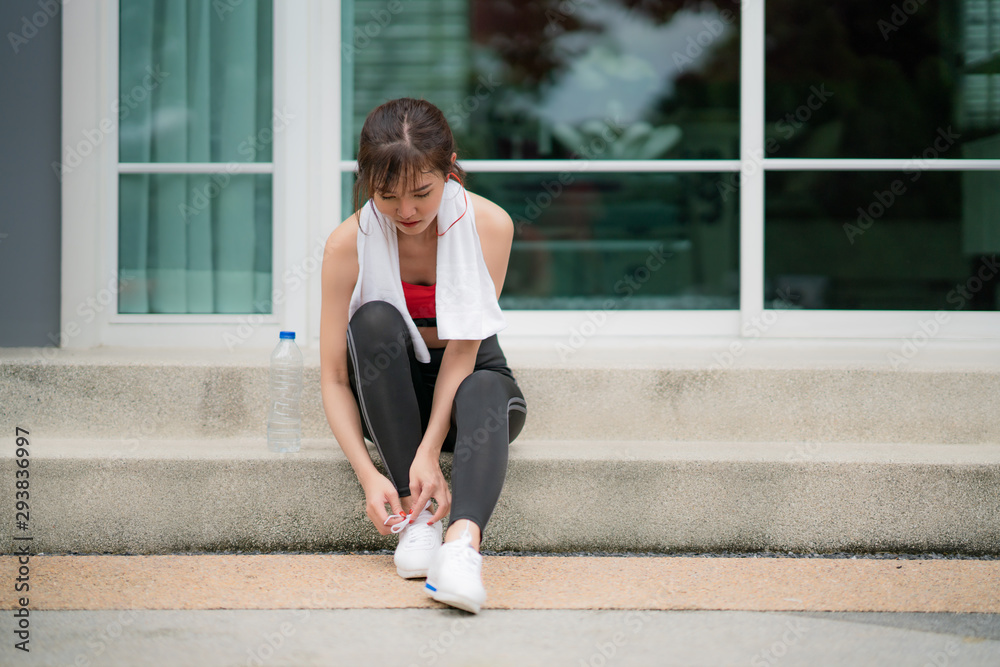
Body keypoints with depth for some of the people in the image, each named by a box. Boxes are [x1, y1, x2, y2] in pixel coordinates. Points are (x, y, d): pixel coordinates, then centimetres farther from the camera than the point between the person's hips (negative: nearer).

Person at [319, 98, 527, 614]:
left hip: (470, 374, 0)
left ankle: (463, 542, -59)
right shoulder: (349, 244, -20)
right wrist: (368, 475, -32)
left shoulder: (489, 225, -19)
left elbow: (462, 350, -21)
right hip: (387, 392, 0)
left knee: (486, 392, -35)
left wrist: (430, 451, -32)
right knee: (376, 321, -31)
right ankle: (415, 516, -31)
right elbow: (334, 378, -19)